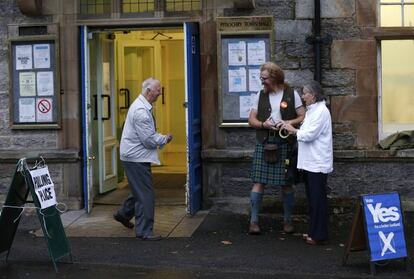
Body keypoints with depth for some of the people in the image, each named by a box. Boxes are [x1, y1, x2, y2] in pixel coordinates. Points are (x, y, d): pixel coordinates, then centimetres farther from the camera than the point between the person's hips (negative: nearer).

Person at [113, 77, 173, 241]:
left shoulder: (144, 107, 11)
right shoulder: (141, 111, -22)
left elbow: (149, 133, 22)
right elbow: (149, 140, -22)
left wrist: (161, 138, 5)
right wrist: (164, 140, -6)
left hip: (136, 156, 10)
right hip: (136, 158, -10)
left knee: (141, 190, 21)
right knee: (145, 194, -5)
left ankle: (123, 214, 38)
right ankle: (144, 231, 2)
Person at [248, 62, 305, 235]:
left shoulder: (291, 94, 3)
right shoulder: (260, 95, 9)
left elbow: (303, 117, 2)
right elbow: (251, 119, 8)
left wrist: (288, 123, -15)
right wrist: (264, 124, -11)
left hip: (285, 143, -1)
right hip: (264, 143, 1)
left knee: (287, 183, 6)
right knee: (259, 182, -3)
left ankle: (287, 220, 19)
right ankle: (254, 221, 2)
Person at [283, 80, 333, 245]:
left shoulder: (321, 111, -13)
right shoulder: (311, 110, 16)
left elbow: (310, 134, -18)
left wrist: (293, 130, -7)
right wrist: (294, 130, 4)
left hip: (318, 163, -9)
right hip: (309, 162, 9)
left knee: (318, 199, -4)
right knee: (312, 198, 14)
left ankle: (319, 234, 2)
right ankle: (313, 231, 22)